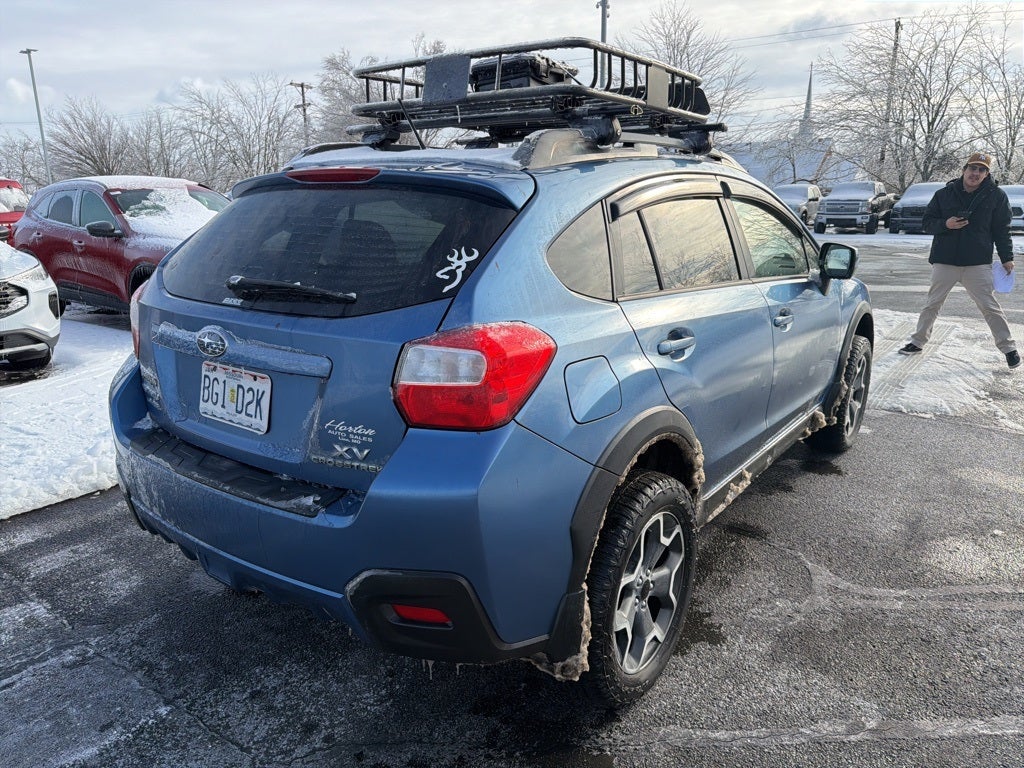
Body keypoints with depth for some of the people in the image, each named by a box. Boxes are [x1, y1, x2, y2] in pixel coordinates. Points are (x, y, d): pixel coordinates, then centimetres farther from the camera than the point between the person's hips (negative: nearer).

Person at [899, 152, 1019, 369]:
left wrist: (1007, 258, 2)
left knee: (990, 306, -1)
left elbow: (1002, 229, 7)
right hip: (944, 261, 1)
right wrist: (945, 224, -14)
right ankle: (918, 341, 21)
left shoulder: (996, 196, 4)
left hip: (978, 263, -1)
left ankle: (1008, 347, 8)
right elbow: (927, 222, 6)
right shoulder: (944, 194, 4)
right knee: (932, 304, 9)